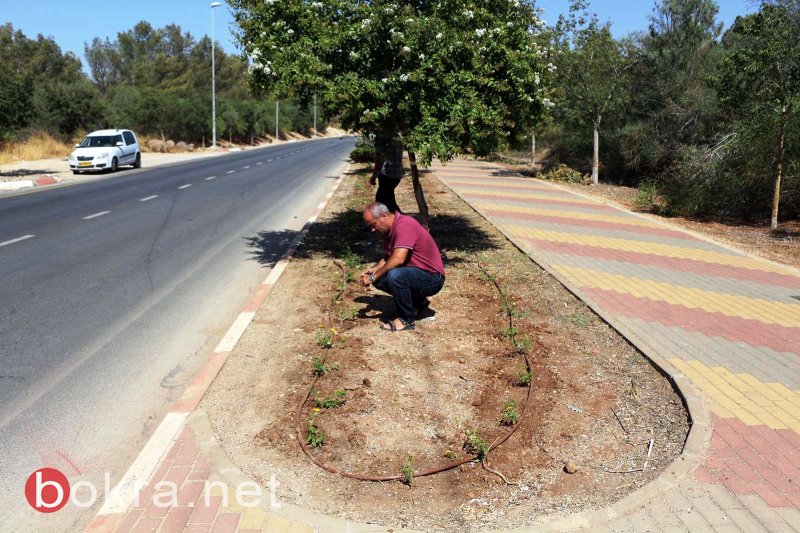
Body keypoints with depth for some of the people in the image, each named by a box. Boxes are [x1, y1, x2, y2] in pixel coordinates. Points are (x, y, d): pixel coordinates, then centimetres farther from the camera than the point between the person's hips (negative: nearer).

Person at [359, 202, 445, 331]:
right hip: (415, 273, 10)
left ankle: (406, 319, -11)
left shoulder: (404, 224, -23)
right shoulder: (388, 230, 7)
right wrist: (374, 269, -1)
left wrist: (373, 277, -24)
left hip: (432, 278, -10)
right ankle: (419, 303, 15)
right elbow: (388, 258, 18)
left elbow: (398, 259, -32)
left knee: (395, 276, -33)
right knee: (379, 279, 2)